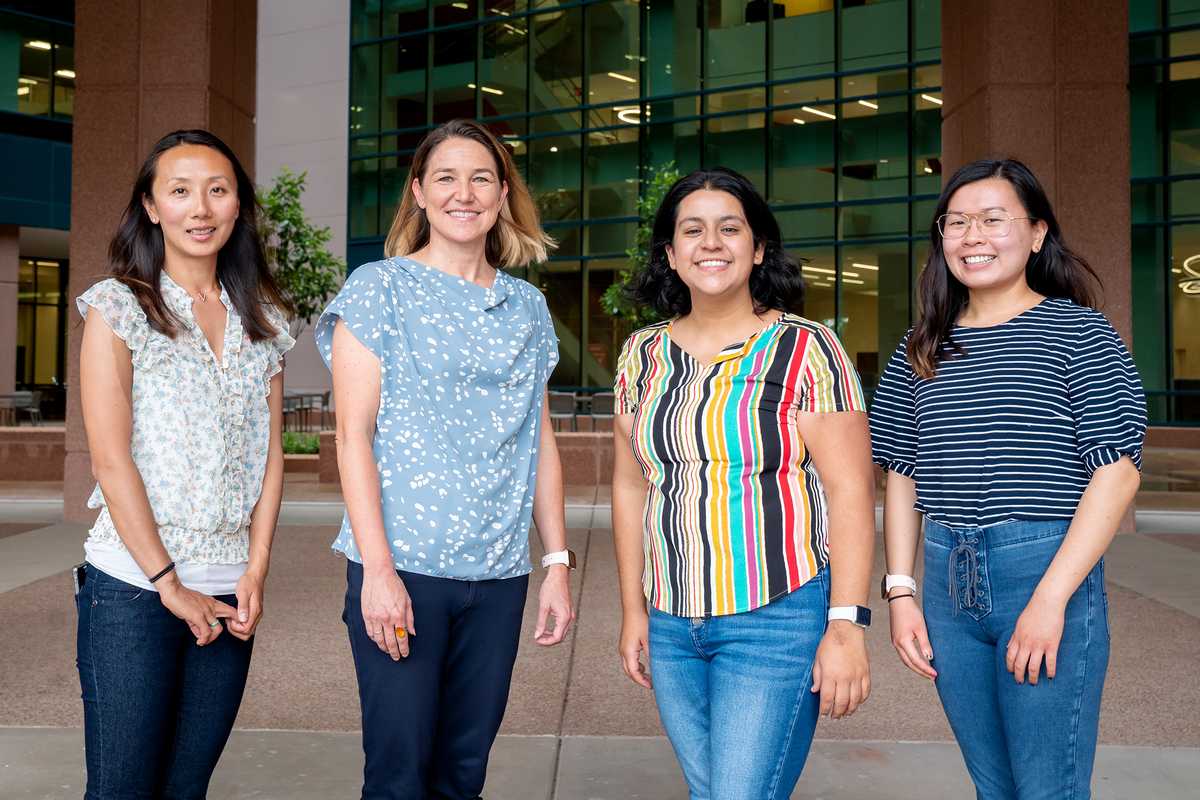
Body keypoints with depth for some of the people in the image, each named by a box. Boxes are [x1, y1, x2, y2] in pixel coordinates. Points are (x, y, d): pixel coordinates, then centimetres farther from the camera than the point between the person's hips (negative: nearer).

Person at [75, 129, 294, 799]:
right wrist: (168, 584, -10)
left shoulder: (262, 321, 11)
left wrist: (257, 571, -2)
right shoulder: (118, 308, -2)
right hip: (133, 585, -3)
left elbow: (270, 453, 8)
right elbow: (111, 460, -8)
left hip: (229, 592, 4)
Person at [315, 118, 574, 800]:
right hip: (403, 565, -4)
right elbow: (354, 435, -7)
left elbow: (541, 441, 12)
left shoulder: (528, 306, 12)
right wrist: (378, 568, -14)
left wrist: (558, 561, 7)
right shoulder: (380, 288, -1)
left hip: (499, 574, 4)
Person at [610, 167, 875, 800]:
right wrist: (633, 608, 11)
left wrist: (847, 626, -15)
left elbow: (850, 492, -10)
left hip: (778, 620, -5)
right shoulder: (642, 355, 6)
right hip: (671, 627, 5)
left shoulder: (805, 351, -7)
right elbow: (629, 487, 11)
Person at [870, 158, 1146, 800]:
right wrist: (900, 593, 3)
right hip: (947, 583, 4)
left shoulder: (1078, 332, -3)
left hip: (1047, 576, -4)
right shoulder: (922, 349, 9)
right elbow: (902, 474, 11)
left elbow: (1117, 472, -9)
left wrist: (1051, 598, -16)